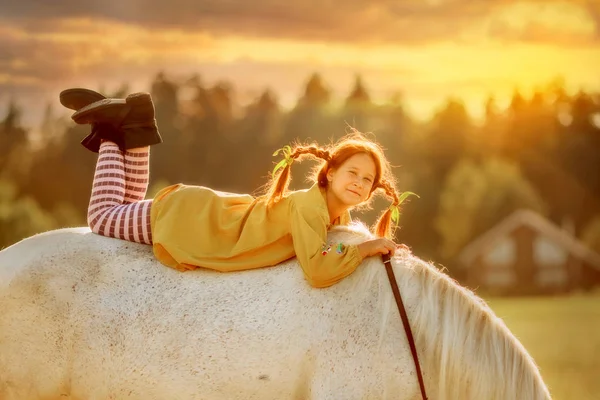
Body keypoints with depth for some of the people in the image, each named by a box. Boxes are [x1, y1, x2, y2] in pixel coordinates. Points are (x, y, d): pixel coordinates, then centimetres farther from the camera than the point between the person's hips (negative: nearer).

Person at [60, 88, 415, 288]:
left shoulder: (340, 216, -7)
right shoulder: (310, 205, -32)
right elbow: (318, 271, -46)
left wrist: (373, 245, -4)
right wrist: (366, 248, -35)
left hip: (212, 212, 7)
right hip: (184, 219, -7)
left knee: (126, 209, 29)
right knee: (102, 216, 12)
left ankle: (129, 130, 22)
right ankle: (113, 129, 17)